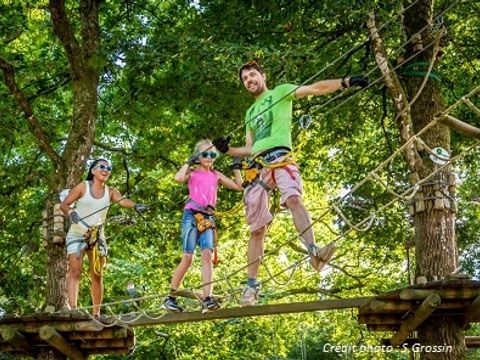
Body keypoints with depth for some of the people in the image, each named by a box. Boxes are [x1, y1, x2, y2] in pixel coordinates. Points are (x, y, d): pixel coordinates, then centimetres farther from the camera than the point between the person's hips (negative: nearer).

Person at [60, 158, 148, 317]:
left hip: (97, 236, 3)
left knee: (97, 275, 5)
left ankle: (96, 313, 12)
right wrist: (71, 213, -28)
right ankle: (72, 309, -17)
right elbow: (64, 204, -6)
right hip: (77, 235, -3)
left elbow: (122, 200, -18)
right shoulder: (83, 186, -5)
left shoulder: (111, 192, 2)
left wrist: (135, 205, -39)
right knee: (75, 271, -13)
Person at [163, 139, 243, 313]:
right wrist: (188, 163, -4)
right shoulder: (193, 173, 6)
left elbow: (239, 186, 15)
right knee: (188, 257, -8)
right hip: (191, 215, -3)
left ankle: (207, 299, -24)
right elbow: (178, 178, -17)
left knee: (207, 254, -15)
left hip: (208, 218, 3)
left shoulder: (217, 175, 17)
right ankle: (170, 297, 4)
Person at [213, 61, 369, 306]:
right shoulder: (250, 113, 31)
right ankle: (251, 285, 5)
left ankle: (313, 252, -53)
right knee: (257, 229, 3)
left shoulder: (280, 92, 16)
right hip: (257, 166, 5)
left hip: (280, 158, -5)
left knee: (293, 199, -36)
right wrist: (227, 150, 13)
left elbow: (316, 88, 4)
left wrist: (346, 82, -9)